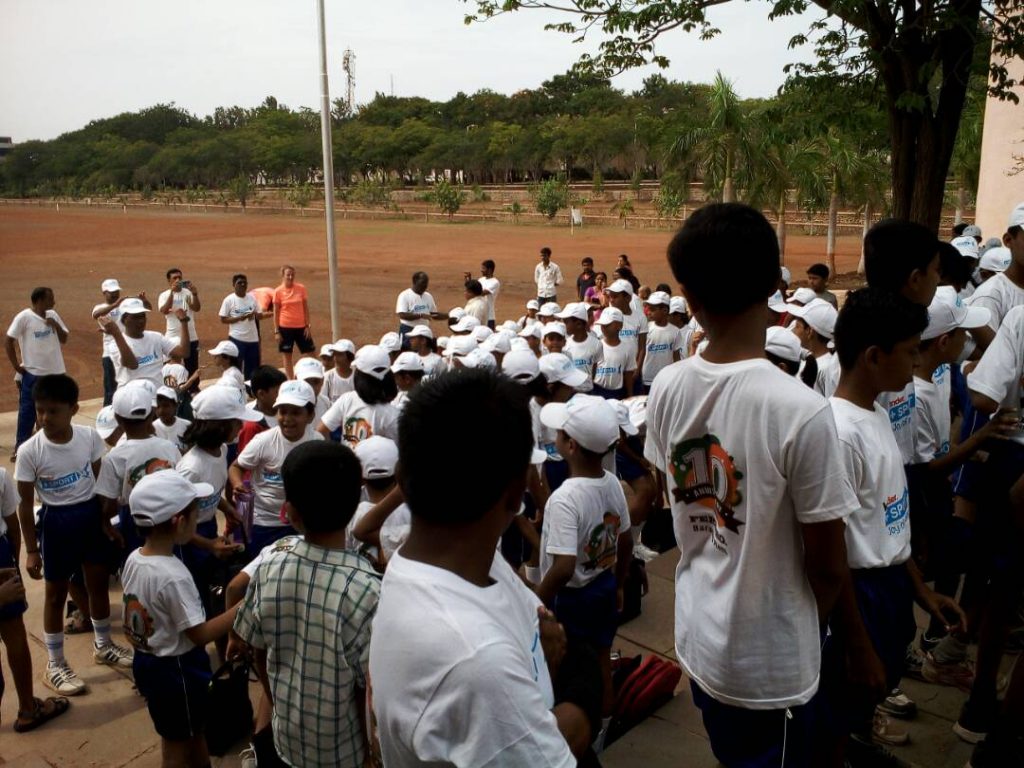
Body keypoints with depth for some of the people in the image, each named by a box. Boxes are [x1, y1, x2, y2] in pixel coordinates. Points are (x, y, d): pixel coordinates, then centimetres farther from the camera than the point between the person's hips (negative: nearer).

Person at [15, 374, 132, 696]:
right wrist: (31, 550, -7)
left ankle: (103, 645, 41)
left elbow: (101, 481, 1)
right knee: (56, 593, 11)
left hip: (91, 515, 3)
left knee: (99, 582, 18)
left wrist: (105, 519, 4)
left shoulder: (89, 436, -12)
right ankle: (55, 665, 28)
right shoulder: (29, 451, -18)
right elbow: (25, 503, -10)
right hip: (56, 522, -3)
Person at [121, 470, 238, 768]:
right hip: (176, 669, -8)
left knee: (193, 732, 26)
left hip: (147, 661, 8)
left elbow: (145, 611, 6)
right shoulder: (173, 576, -30)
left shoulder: (134, 559, -5)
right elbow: (200, 634, -24)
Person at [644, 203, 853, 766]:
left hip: (697, 636, 5)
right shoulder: (801, 411, -27)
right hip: (769, 661, -5)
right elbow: (827, 564, -15)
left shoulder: (666, 389, -11)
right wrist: (812, 621, 3)